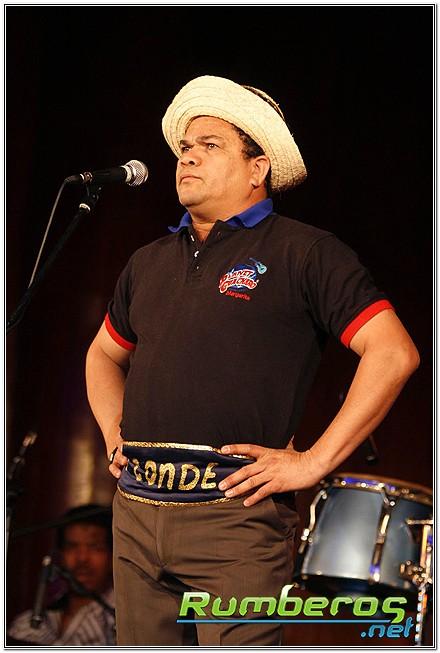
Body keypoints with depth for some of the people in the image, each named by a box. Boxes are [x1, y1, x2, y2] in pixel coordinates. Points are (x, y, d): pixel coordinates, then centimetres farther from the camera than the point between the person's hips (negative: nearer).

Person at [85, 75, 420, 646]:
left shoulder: (303, 253, -2)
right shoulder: (149, 263, 18)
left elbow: (394, 352, -10)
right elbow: (105, 353, 34)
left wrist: (314, 462, -12)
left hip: (236, 516, -6)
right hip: (135, 514, 6)